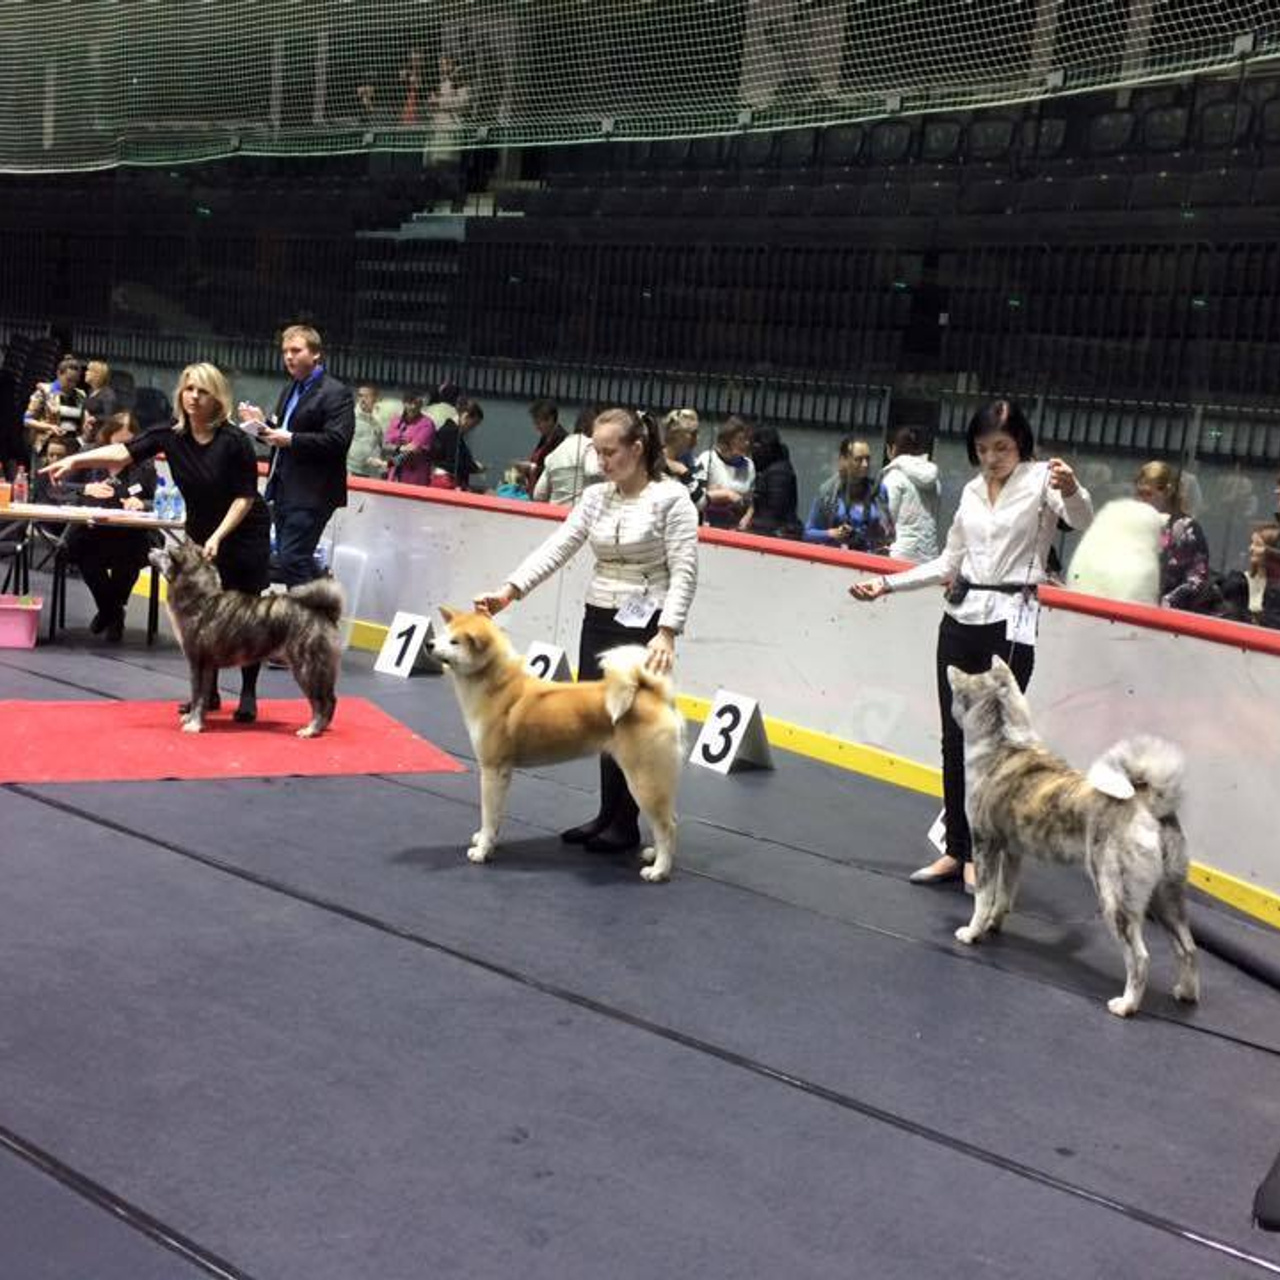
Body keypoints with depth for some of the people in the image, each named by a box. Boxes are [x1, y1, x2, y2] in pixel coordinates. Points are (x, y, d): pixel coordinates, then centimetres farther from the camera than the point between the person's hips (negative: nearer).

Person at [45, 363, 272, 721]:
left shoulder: (235, 441, -20)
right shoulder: (170, 436, -9)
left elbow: (245, 497, -16)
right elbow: (123, 452, -20)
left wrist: (218, 537, -24)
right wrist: (75, 460, -33)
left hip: (245, 534, -4)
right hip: (200, 532, 4)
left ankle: (248, 694, 10)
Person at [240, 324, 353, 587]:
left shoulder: (336, 393, -10)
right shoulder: (290, 390, 19)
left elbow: (337, 440, -20)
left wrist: (291, 439, -24)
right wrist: (262, 424, 4)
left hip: (311, 494, -9)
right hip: (284, 491, 9)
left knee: (292, 561, -14)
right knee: (292, 560, 12)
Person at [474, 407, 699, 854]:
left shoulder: (671, 498, -10)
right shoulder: (596, 497, 6)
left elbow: (684, 573, -14)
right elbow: (555, 549, 0)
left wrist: (667, 632, -24)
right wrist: (509, 590, -13)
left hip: (645, 625, -6)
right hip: (598, 620, 6)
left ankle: (624, 823, 13)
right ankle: (608, 815, 21)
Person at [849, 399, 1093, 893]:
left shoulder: (1040, 480, -5)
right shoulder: (972, 490, 13)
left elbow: (1081, 520, -25)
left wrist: (1071, 489, -47)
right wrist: (886, 583, 12)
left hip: (1009, 623, -6)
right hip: (960, 618, 6)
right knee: (955, 741, 8)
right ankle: (957, 851, 16)